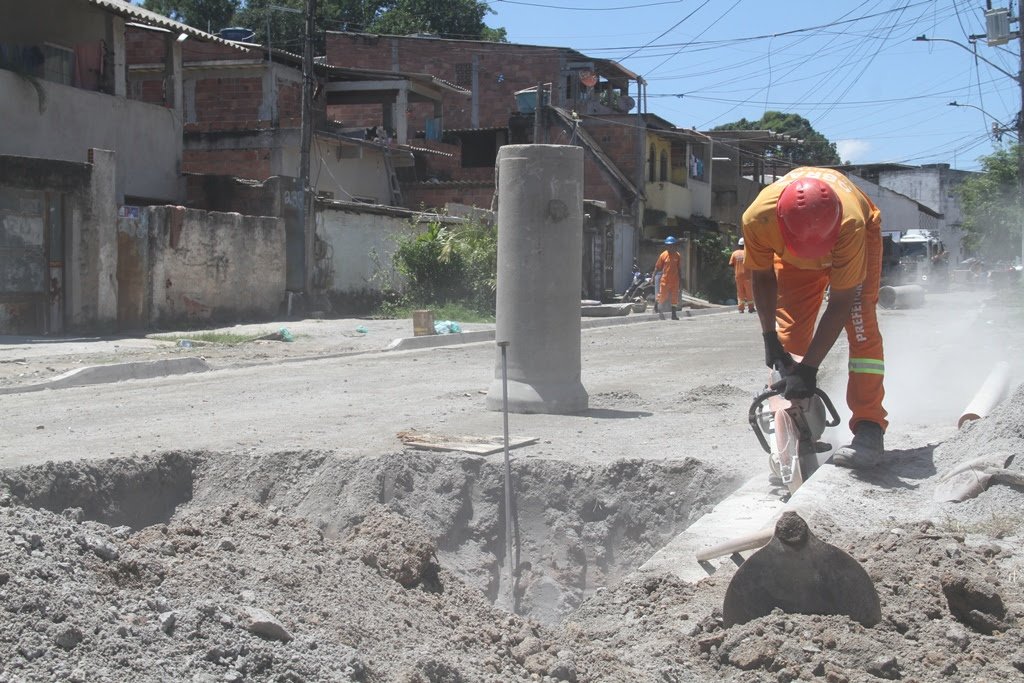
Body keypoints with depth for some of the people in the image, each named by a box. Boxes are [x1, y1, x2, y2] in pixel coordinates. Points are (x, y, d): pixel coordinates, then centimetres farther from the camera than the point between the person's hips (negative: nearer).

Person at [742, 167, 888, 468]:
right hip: (791, 256, 3)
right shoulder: (758, 218, -39)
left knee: (860, 326, -19)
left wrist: (809, 367, -38)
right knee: (789, 333, -5)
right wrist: (769, 338, -20)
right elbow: (762, 276, -18)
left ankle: (869, 428, -19)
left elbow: (841, 301, -38)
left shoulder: (850, 224, -45)